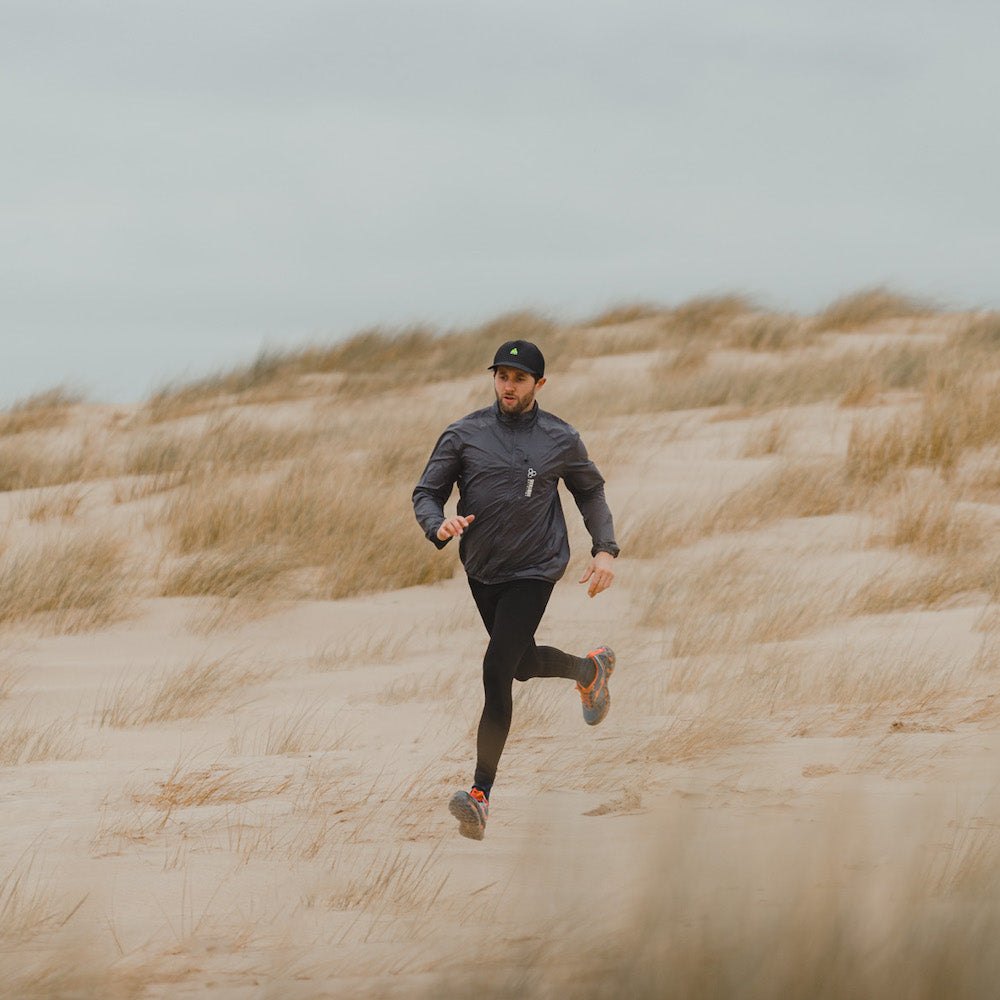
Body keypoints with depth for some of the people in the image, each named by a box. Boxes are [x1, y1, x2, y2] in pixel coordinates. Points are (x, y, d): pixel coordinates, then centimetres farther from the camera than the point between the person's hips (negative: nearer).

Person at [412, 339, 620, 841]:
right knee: (523, 663, 23)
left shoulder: (561, 440, -3)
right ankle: (589, 670, 57)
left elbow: (590, 490, 13)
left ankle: (481, 793, -17)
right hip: (481, 569, 4)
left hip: (535, 569, -4)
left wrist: (605, 549, 1)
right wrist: (440, 525, -25)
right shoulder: (464, 435, -4)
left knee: (497, 670, -18)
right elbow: (426, 492, -2)